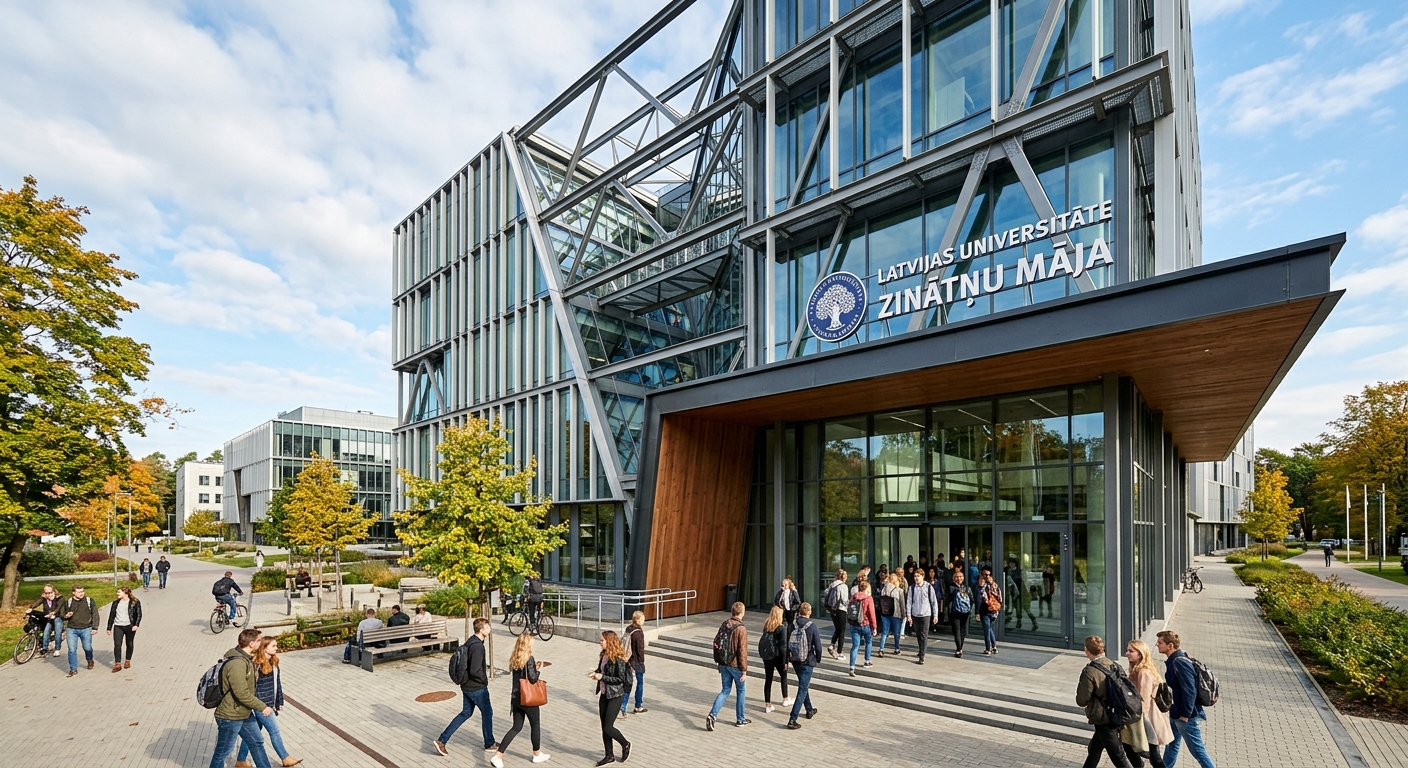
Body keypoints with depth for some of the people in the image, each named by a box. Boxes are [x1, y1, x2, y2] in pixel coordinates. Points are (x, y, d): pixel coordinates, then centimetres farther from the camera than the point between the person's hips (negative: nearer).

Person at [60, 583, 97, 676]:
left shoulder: (89, 600, -1)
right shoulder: (68, 602, 2)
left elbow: (95, 614, 1)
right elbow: (62, 613, 17)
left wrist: (94, 627, -5)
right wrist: (66, 616, -8)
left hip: (86, 629, -1)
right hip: (71, 629, 1)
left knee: (87, 648, 6)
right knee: (72, 650, -1)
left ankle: (90, 660, 35)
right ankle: (73, 669, 12)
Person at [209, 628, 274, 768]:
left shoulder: (246, 658, 3)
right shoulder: (236, 664, -28)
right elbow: (242, 694, -28)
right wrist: (262, 707, -21)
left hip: (245, 714, 10)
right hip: (230, 717, -10)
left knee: (257, 742, 18)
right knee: (222, 752, 7)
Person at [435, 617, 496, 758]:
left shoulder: (470, 642, 3)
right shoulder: (477, 646, -27)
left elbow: (455, 660, 14)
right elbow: (475, 671, -30)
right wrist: (484, 679, -11)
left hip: (466, 685, 9)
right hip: (477, 687, -9)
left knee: (466, 713, 20)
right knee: (487, 712, 9)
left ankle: (442, 740, 19)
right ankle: (489, 744, 24)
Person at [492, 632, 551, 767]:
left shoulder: (514, 659, 4)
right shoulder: (529, 659, -18)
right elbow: (533, 679, -20)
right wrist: (538, 669, -4)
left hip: (515, 698, 7)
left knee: (516, 727, 14)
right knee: (535, 724, 14)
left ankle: (497, 756, 3)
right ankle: (537, 754, 30)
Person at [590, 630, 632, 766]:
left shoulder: (618, 658, -20)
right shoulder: (604, 655, 4)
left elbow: (621, 679, -20)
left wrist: (602, 677, -21)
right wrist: (596, 673, -4)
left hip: (615, 696, -8)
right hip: (604, 694, 8)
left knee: (608, 728, -5)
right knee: (604, 727, 12)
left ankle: (625, 745, 21)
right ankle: (609, 756, 25)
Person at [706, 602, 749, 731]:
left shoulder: (723, 625, 3)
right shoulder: (741, 629, -19)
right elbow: (742, 651, -19)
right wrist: (744, 670, -12)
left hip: (723, 664, 6)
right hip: (735, 665, -6)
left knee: (725, 690, 14)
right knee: (741, 691, 14)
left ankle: (712, 715, -1)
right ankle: (740, 719, 24)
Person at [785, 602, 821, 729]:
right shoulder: (812, 625, -16)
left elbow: (787, 643, 2)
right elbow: (818, 646, -13)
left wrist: (789, 657, 15)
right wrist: (818, 659, 5)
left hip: (795, 661, 5)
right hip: (808, 662, -5)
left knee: (804, 686, 25)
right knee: (803, 690, 0)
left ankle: (809, 710, 42)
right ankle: (792, 720, -5)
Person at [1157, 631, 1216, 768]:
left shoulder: (1180, 663, -25)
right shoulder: (1173, 661, 4)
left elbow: (1190, 690, -26)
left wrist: (1186, 714, -20)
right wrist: (1173, 707, 15)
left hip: (1187, 716, -10)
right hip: (1176, 713, 10)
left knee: (1197, 750, 5)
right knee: (1172, 745, 21)